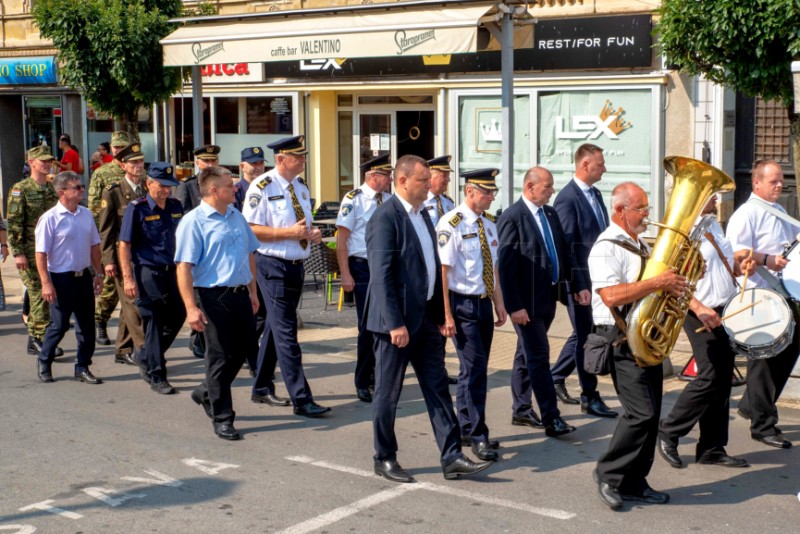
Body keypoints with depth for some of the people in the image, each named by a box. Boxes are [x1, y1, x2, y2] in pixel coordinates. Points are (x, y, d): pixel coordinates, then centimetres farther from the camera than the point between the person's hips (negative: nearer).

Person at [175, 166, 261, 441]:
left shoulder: (237, 217, 11)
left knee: (243, 348, 15)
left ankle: (206, 393, 36)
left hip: (240, 294, 7)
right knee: (220, 356, 1)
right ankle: (222, 418, 13)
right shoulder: (193, 222, -11)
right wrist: (191, 308, -21)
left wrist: (252, 291, 17)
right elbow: (184, 267, -16)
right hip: (213, 297, -7)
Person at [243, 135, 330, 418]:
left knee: (275, 329, 18)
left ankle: (262, 388, 31)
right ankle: (301, 400, -6)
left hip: (296, 265, 8)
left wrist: (312, 233, 0)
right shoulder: (262, 187, -12)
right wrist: (289, 232, -23)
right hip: (274, 266, -8)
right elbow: (250, 229, -17)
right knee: (286, 333, -8)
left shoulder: (301, 187, 12)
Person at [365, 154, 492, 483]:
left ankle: (451, 458, 11)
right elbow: (382, 276, -20)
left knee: (438, 388, 8)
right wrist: (395, 323, -22)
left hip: (426, 317, 8)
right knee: (388, 392, 5)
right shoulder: (386, 218, -15)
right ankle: (384, 459, 18)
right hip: (398, 320, -8)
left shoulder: (423, 214, 12)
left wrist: (441, 313, 13)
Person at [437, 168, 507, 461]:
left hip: (484, 303, 8)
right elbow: (442, 271, -16)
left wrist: (499, 304, 15)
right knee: (474, 367, -9)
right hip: (462, 304, -8)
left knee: (475, 369, 14)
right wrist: (447, 315, -19)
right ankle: (478, 437, -2)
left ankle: (466, 429, 26)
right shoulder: (451, 224, -14)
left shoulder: (488, 223, 10)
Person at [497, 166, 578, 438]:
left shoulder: (551, 214, 9)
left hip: (547, 297, 8)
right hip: (526, 301, -8)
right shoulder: (512, 218, -14)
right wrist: (514, 306, -20)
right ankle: (551, 419, -2)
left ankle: (521, 410, 25)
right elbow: (505, 265, -17)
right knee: (539, 357, -5)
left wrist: (577, 285, 11)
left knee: (526, 354, 16)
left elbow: (563, 252, 16)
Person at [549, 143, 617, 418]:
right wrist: (579, 286, -21)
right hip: (581, 278, -9)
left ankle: (556, 377, 34)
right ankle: (590, 398, 10)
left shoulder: (595, 194, 11)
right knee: (585, 336, 1)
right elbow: (566, 246, -19)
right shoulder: (567, 199, -16)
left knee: (584, 333, 18)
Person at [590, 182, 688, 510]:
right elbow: (611, 296, -25)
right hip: (623, 340, -9)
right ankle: (609, 474, 0)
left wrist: (675, 283, 6)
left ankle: (633, 483, 17)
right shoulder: (606, 247, -12)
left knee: (649, 414, 9)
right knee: (642, 412, -14)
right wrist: (658, 282, -24)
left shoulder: (642, 246, 18)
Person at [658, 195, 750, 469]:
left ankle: (712, 448, 17)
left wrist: (741, 268, 3)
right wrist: (699, 308, -26)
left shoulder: (714, 225, 13)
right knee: (709, 378, -12)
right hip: (702, 315, -9)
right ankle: (668, 432, 6)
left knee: (723, 380, 9)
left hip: (725, 312, 9)